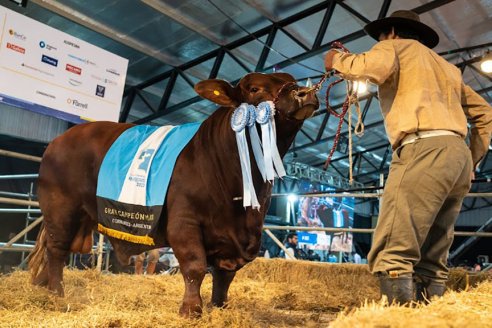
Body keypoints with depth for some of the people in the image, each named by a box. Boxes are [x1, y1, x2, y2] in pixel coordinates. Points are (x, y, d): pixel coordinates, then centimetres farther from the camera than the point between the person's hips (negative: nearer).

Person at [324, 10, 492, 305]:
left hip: (425, 149, -8)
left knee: (392, 254, -14)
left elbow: (372, 67, -11)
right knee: (433, 260, 9)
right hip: (459, 155, 8)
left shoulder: (395, 46, 14)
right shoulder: (446, 66, 35)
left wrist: (337, 59, 7)